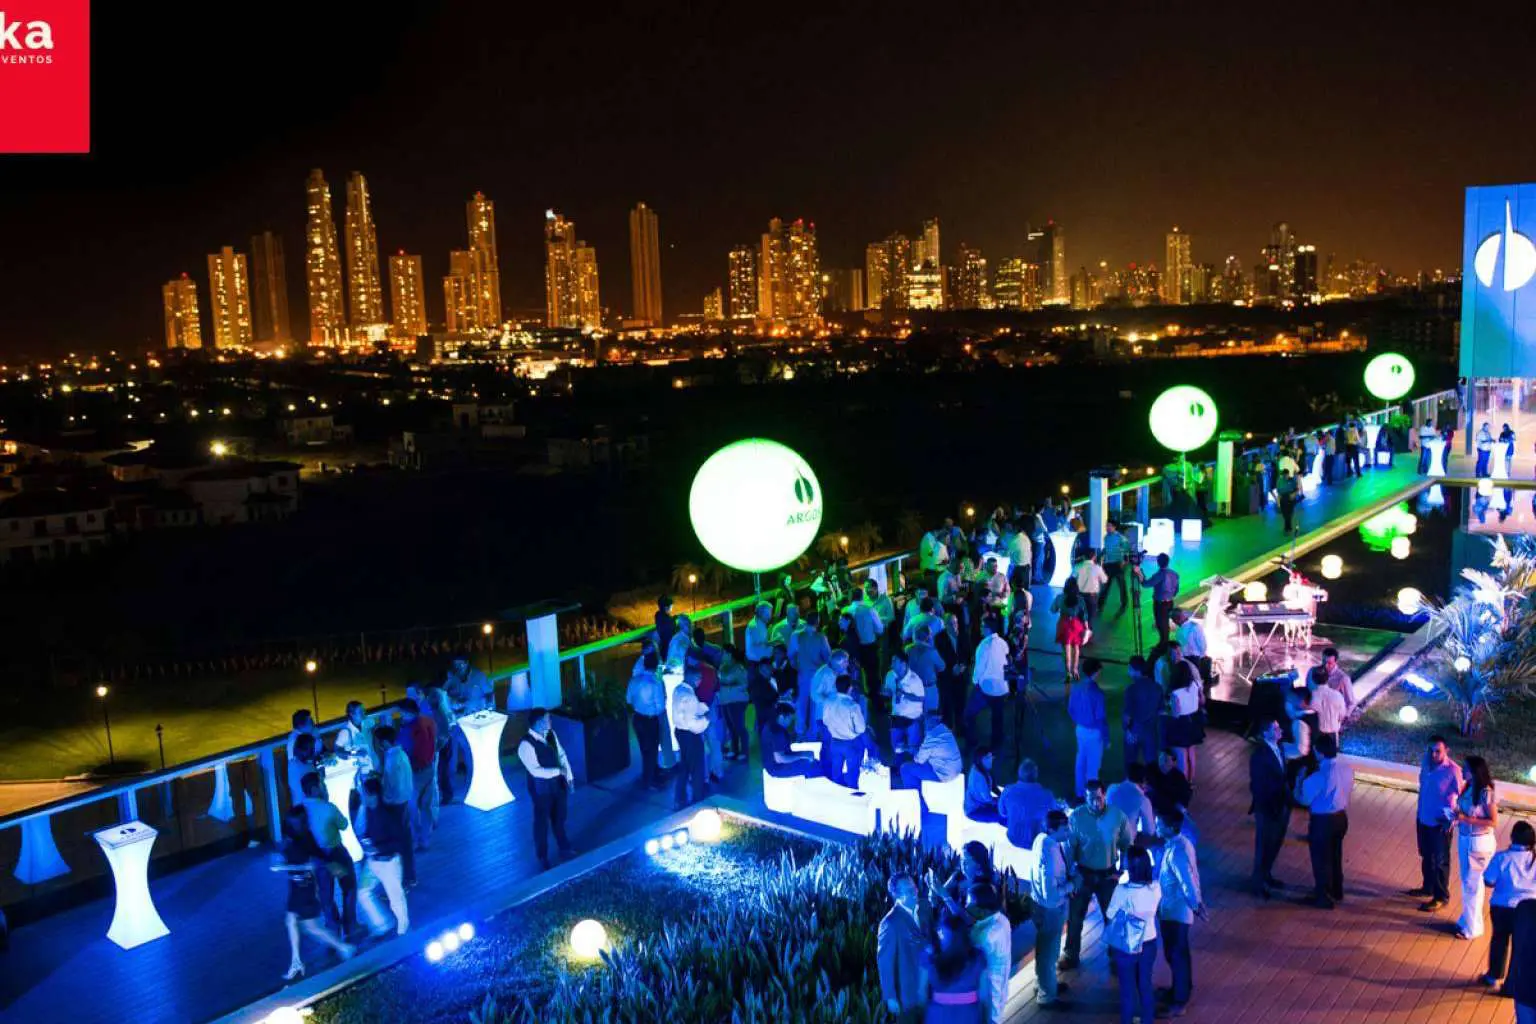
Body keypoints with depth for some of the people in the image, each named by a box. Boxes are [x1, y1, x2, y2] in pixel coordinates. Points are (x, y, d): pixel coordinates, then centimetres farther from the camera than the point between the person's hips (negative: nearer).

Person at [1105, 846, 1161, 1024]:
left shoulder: (1122, 891, -28)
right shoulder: (1156, 887, -16)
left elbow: (1109, 916, -15)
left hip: (1125, 947, -3)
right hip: (1149, 944, 4)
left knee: (1127, 988, 15)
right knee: (1146, 984, 23)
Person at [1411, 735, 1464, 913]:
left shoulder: (1453, 770, -23)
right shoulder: (1426, 763, -5)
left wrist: (1453, 819, -20)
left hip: (1441, 823, -6)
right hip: (1424, 819, 6)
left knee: (1440, 861, 10)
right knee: (1426, 856, 22)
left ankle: (1441, 897, 25)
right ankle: (1428, 887, 42)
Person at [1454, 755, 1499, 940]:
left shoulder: (1487, 793, -22)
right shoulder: (1468, 787, 0)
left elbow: (1493, 822, -19)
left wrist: (1467, 820, -23)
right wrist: (1456, 816, -4)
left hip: (1479, 843, -7)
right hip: (1464, 839, 7)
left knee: (1472, 884, 3)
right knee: (1467, 881, 19)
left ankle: (1472, 927, 17)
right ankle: (1467, 919, 34)